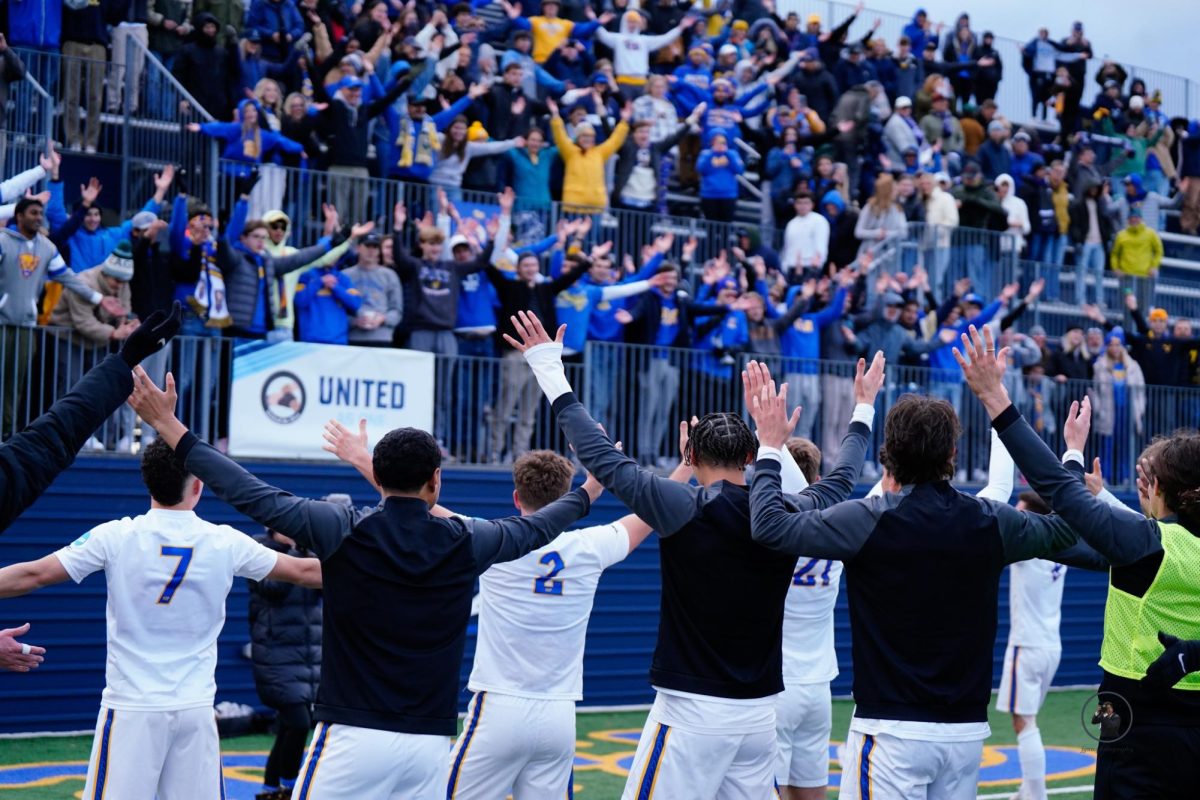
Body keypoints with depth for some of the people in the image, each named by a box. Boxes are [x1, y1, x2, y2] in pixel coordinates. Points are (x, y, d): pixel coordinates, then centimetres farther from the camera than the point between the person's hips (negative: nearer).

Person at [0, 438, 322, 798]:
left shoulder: (116, 536, -6)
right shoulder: (226, 542, 0)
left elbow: (32, 575, -5)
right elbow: (305, 570, 11)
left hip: (131, 710, -2)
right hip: (196, 711, 2)